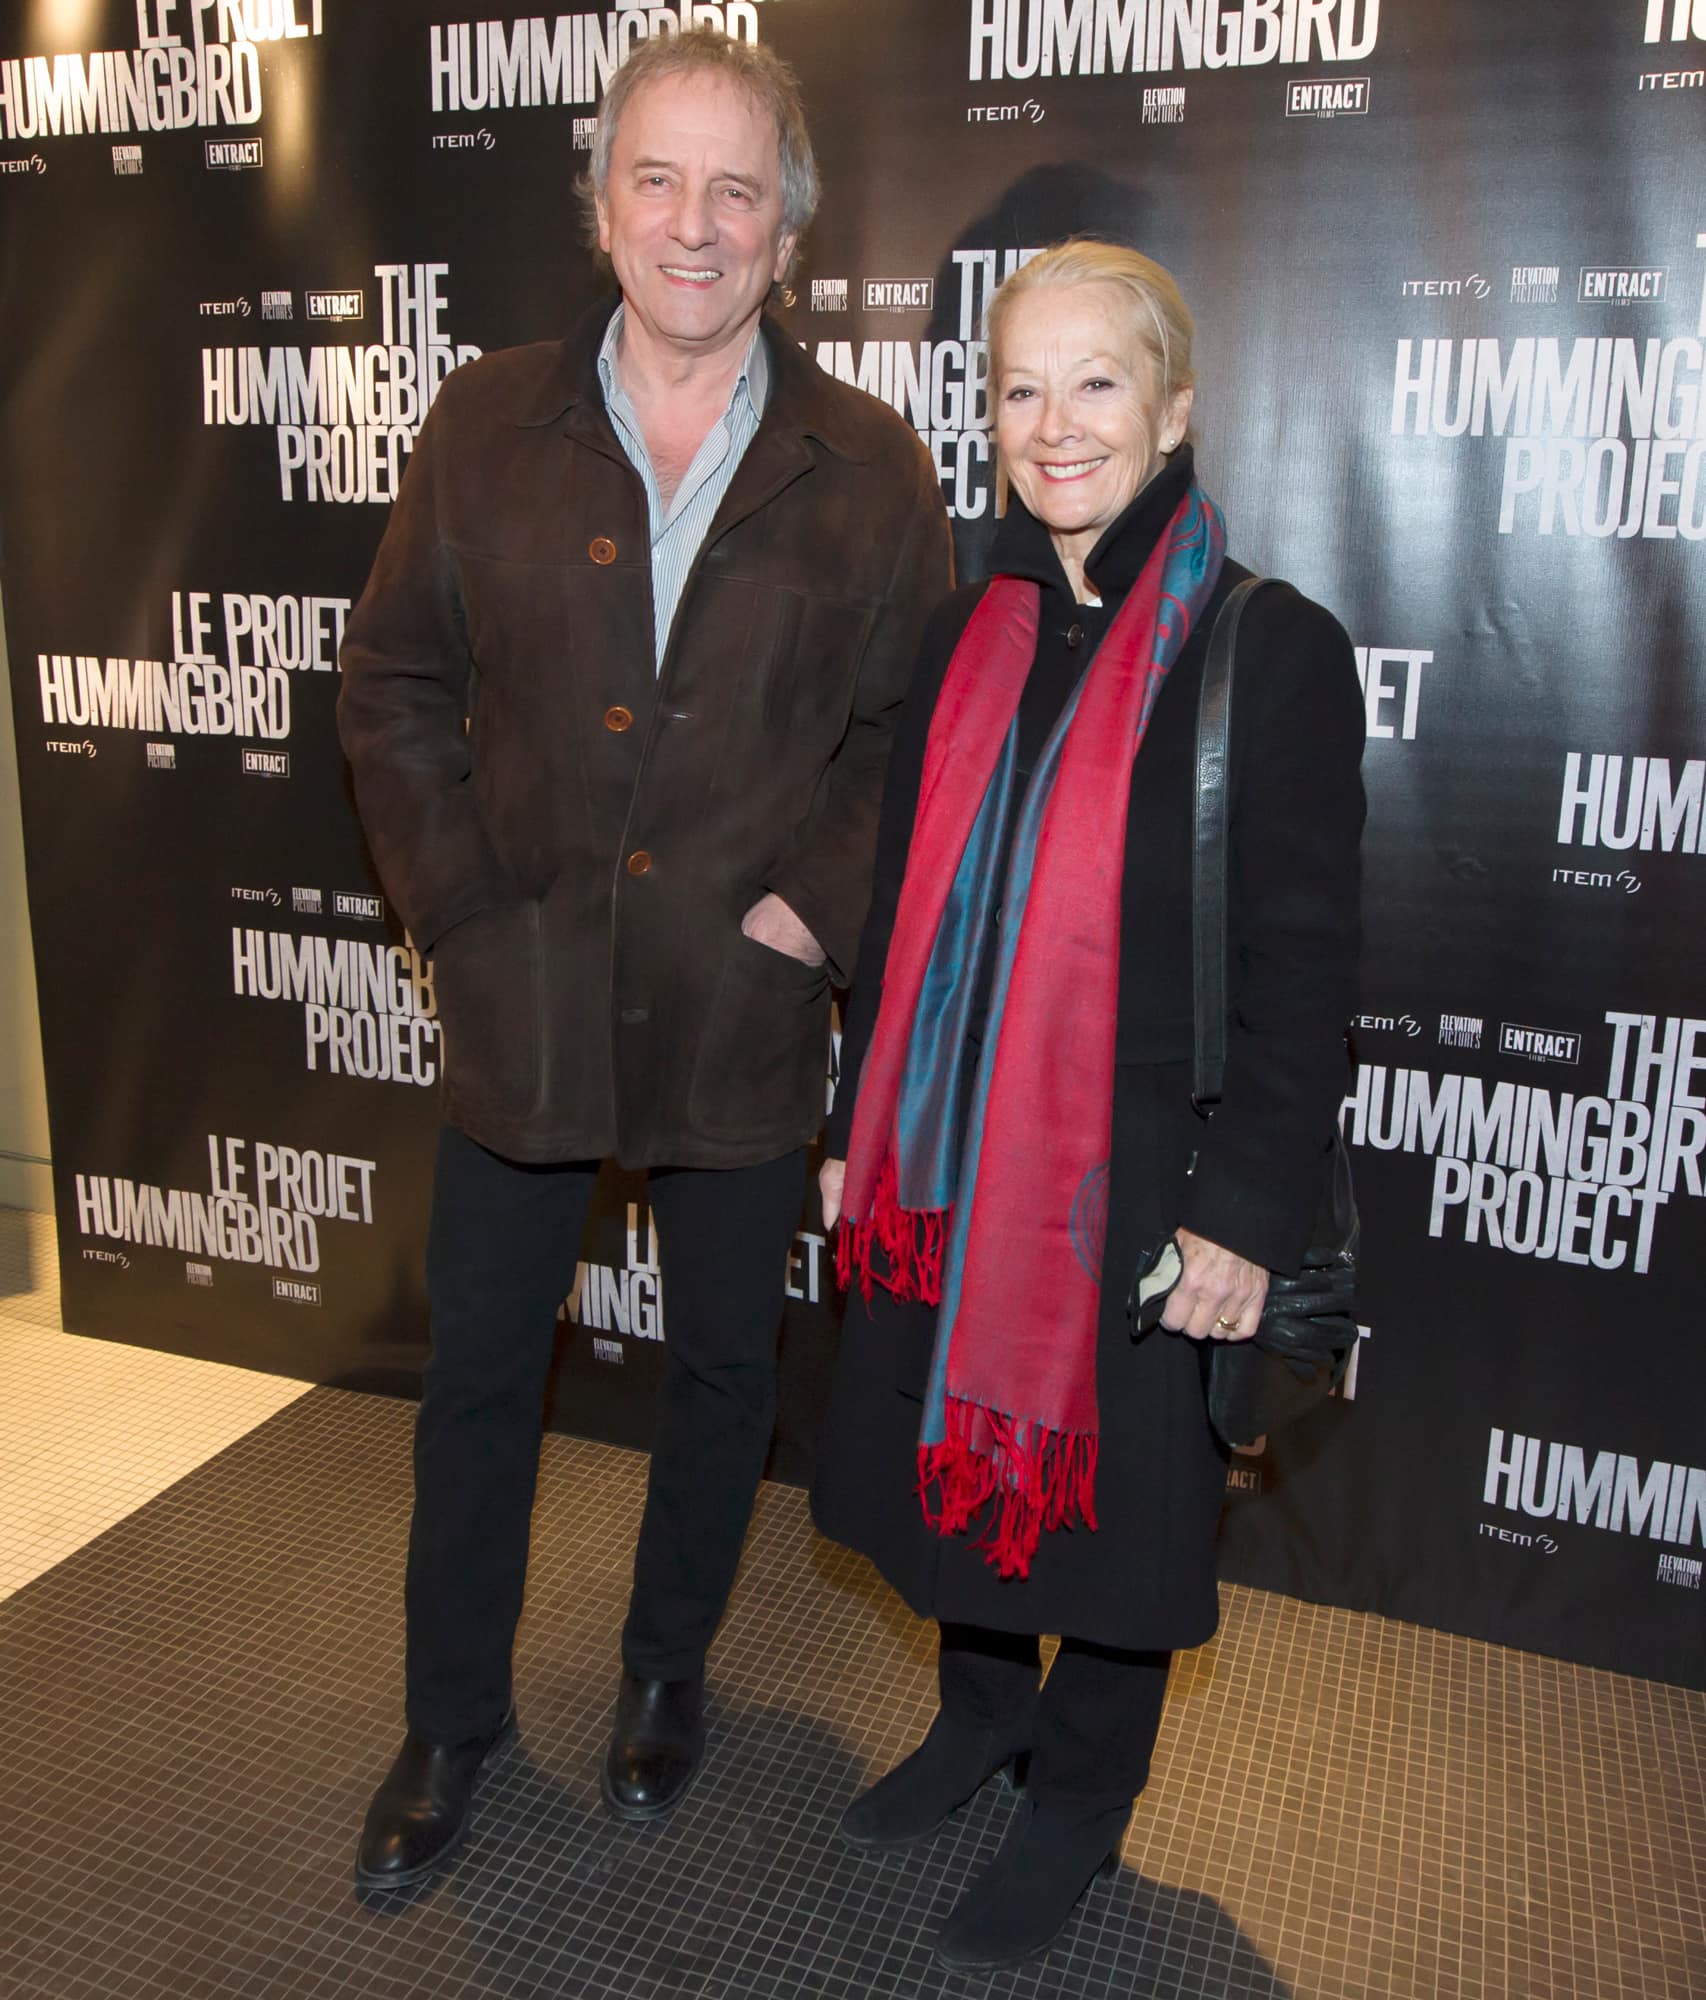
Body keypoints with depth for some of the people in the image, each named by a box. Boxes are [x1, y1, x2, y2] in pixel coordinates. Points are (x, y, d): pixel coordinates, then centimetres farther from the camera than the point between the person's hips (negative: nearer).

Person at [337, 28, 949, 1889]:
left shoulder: (868, 472, 0)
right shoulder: (485, 426, 2)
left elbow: (916, 735, 2)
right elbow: (392, 689, 4)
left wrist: (812, 909, -9)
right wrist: (464, 911, -5)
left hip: (741, 1017, 0)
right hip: (522, 1005, 1)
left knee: (723, 1366, 16)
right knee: (477, 1369, 13)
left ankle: (667, 1662, 43)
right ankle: (452, 1716, 37)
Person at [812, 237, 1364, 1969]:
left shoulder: (1271, 651, -10)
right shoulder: (967, 638, 5)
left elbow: (1302, 965, -11)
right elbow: (904, 906, 10)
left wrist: (1244, 1212, -14)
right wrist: (858, 1125, 11)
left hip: (1134, 1184, -5)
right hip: (950, 1163, 5)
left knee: (1107, 1498, 12)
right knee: (959, 1460, 19)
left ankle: (1078, 1801, 38)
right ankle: (981, 1715, 47)